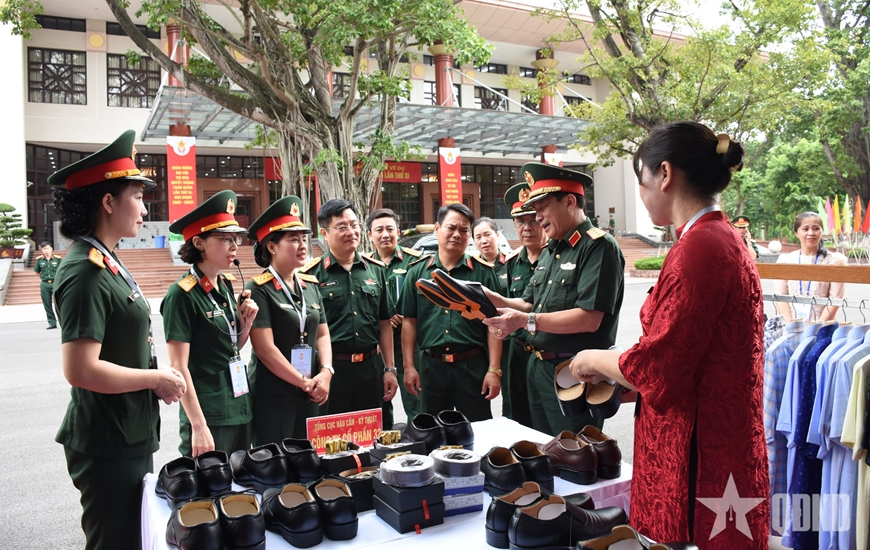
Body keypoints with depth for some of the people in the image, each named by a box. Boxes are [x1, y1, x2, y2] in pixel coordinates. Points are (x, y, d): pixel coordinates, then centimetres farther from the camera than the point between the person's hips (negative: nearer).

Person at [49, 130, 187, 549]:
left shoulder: (106, 263, 10)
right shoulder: (85, 272, -21)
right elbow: (81, 370, -28)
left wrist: (155, 375, 4)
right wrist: (157, 378, -17)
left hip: (131, 437, 10)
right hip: (109, 446, -10)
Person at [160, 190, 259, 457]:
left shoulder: (225, 287, 8)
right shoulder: (182, 294, -14)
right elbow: (179, 367, -16)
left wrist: (246, 322, -2)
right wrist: (198, 426, -18)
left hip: (239, 408, 8)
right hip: (208, 415, -8)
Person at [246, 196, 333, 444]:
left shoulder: (311, 285, 9)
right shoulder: (258, 289, -10)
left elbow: (322, 335, 11)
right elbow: (265, 349, -15)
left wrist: (325, 373, -7)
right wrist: (305, 383, -12)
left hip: (310, 396, 6)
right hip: (272, 395, -6)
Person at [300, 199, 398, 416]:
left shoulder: (375, 270, 8)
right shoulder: (312, 274, -5)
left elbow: (384, 322, 12)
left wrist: (389, 369, 9)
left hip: (370, 368, 4)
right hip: (331, 368, -4)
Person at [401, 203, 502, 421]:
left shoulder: (483, 272, 0)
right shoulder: (418, 271, 5)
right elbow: (410, 321, 6)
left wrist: (494, 370, -7)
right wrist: (409, 366, 1)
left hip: (473, 365, -2)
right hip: (432, 366, 2)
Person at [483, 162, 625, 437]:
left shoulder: (599, 246, -15)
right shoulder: (550, 251, 14)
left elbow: (589, 319, -24)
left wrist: (526, 320, -24)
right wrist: (493, 300, -1)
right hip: (537, 369, 9)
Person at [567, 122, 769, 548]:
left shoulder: (698, 249, -19)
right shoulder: (725, 240, 10)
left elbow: (654, 368, -18)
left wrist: (594, 360, 0)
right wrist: (616, 381, 15)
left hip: (700, 457, -9)